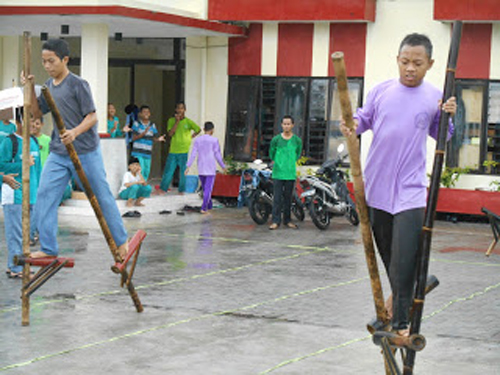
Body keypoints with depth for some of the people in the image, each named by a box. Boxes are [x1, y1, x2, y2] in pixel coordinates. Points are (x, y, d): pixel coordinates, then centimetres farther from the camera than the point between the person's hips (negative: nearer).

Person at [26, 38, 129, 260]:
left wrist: (75, 132, -32)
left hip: (85, 152, -6)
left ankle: (121, 241, 20)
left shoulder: (78, 84, -12)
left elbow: (92, 116, -14)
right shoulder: (48, 86, 9)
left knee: (102, 197, 5)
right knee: (44, 197, -3)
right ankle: (48, 248, 3)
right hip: (58, 153, 6)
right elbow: (37, 113, 17)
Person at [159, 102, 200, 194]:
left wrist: (191, 137, 3)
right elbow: (170, 134, -7)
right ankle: (162, 190, 10)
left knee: (183, 172, 2)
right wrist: (177, 121, -11)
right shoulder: (171, 120, 4)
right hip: (173, 151, 2)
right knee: (168, 171, 3)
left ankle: (181, 191, 11)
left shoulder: (188, 122, -1)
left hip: (184, 151, -2)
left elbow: (198, 130, 2)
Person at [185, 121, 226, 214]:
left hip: (200, 169, 4)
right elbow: (217, 155, -7)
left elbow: (193, 154, -5)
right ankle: (204, 208, -11)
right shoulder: (214, 140, -9)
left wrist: (188, 167, -6)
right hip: (211, 169, -4)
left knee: (205, 187, 18)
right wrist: (223, 166, 4)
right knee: (208, 189, -2)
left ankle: (209, 206, 27)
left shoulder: (197, 140, 1)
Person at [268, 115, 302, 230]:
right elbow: (271, 153, 12)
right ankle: (276, 221, 0)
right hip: (278, 173, -1)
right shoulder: (276, 139, -2)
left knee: (288, 197, 8)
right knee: (277, 197, -3)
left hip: (291, 173, 1)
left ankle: (287, 220, 17)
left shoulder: (297, 140, 2)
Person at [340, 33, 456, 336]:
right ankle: (398, 295, 42)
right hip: (376, 186, 3)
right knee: (386, 251, 17)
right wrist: (352, 124, -12)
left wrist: (448, 116, -7)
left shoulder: (435, 97, 0)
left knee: (405, 259, -11)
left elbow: (440, 135, 13)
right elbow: (364, 118, 10)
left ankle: (401, 321, -2)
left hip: (410, 190, -3)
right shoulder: (381, 91, 2)